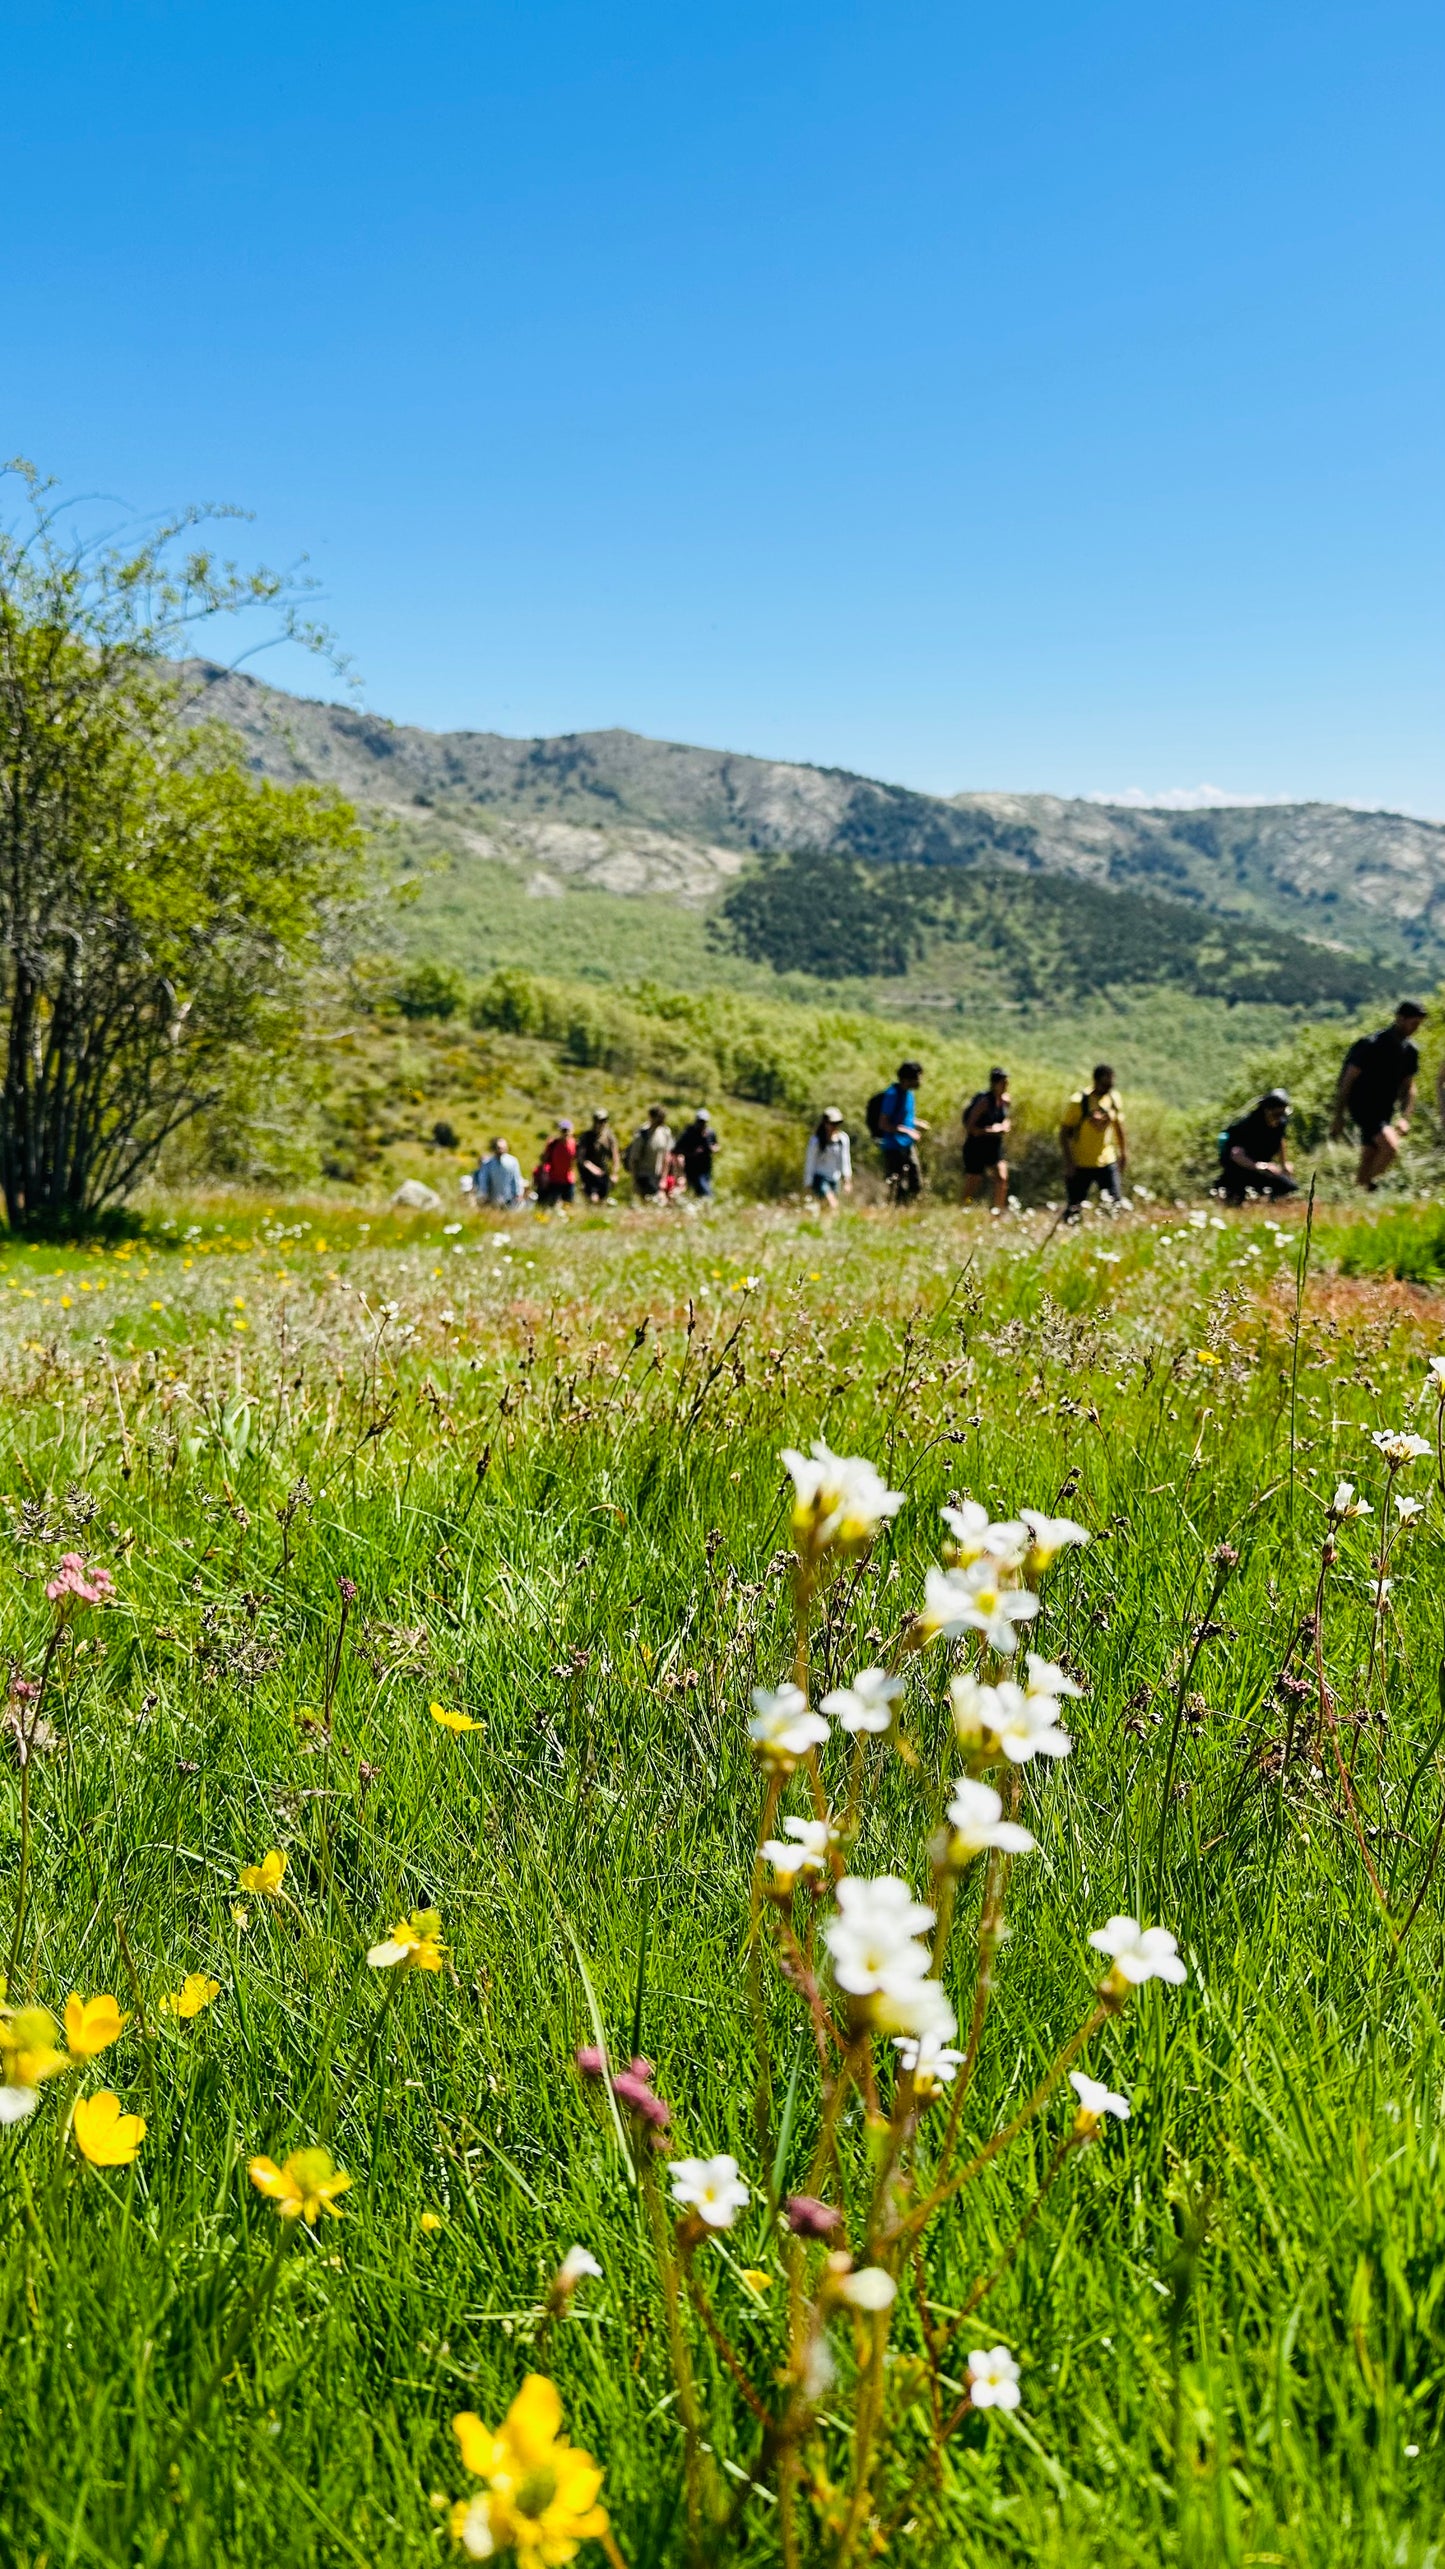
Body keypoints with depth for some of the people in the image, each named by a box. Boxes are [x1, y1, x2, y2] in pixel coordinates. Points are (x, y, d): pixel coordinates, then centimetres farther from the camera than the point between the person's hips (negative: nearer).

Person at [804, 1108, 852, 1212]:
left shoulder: (843, 1139, -2)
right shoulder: (816, 1141, -14)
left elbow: (845, 1160, 10)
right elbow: (809, 1163, -8)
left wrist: (847, 1180, 13)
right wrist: (807, 1185, -6)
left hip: (834, 1180, 5)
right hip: (819, 1178, -5)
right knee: (832, 1205, -24)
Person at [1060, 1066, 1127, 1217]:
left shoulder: (1115, 1098, 1)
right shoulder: (1078, 1102, -15)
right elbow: (1064, 1133, -11)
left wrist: (1124, 1151, 17)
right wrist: (1069, 1162, -16)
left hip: (1107, 1162, 4)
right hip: (1080, 1165, -4)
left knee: (1116, 1203, -5)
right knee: (1075, 1208, 2)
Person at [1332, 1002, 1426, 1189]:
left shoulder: (1411, 1050, 6)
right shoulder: (1372, 1045, -16)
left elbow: (1408, 1087, 14)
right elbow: (1347, 1080, -13)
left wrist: (1405, 1118, 1)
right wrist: (1338, 1117, -13)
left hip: (1385, 1112, 7)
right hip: (1362, 1108, -7)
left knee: (1368, 1162, 10)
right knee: (1391, 1148, -24)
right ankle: (1369, 1185, -5)